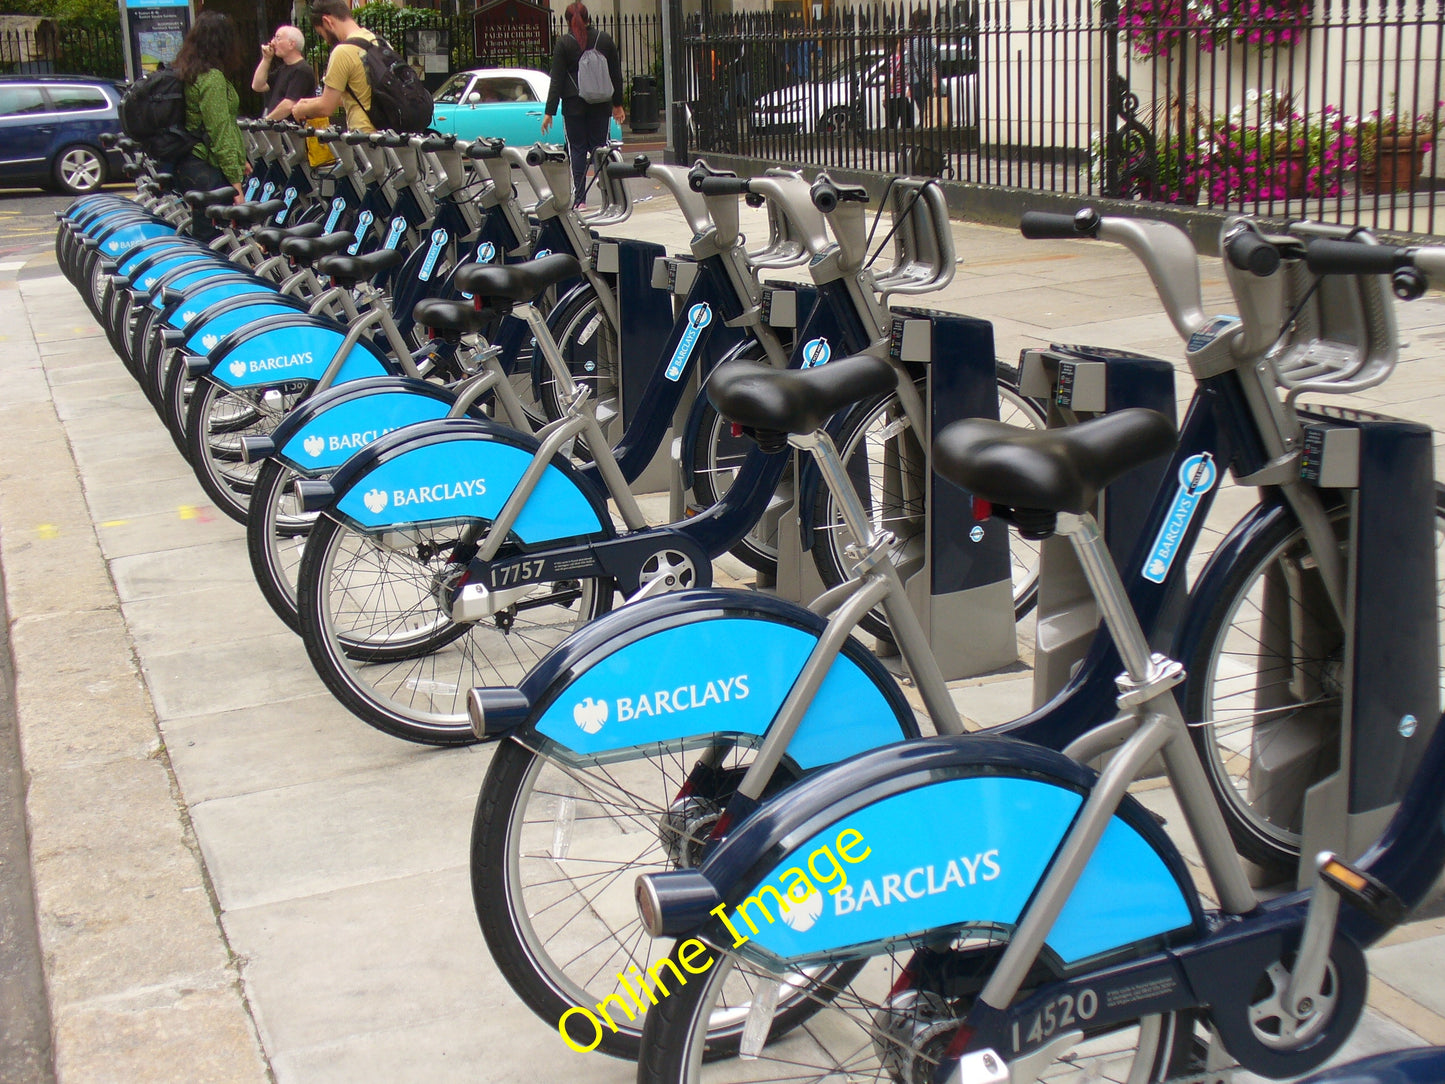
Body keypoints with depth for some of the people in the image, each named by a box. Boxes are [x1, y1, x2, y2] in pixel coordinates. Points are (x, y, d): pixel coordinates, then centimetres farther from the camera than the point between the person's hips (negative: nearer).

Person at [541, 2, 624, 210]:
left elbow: (556, 80, -7)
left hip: (574, 103, -2)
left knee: (577, 149, 3)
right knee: (599, 146, 9)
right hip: (600, 104, 2)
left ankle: (579, 198, -1)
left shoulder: (564, 43, -6)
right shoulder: (605, 39, 3)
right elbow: (616, 74, 8)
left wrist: (549, 112, -5)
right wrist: (618, 104, 17)